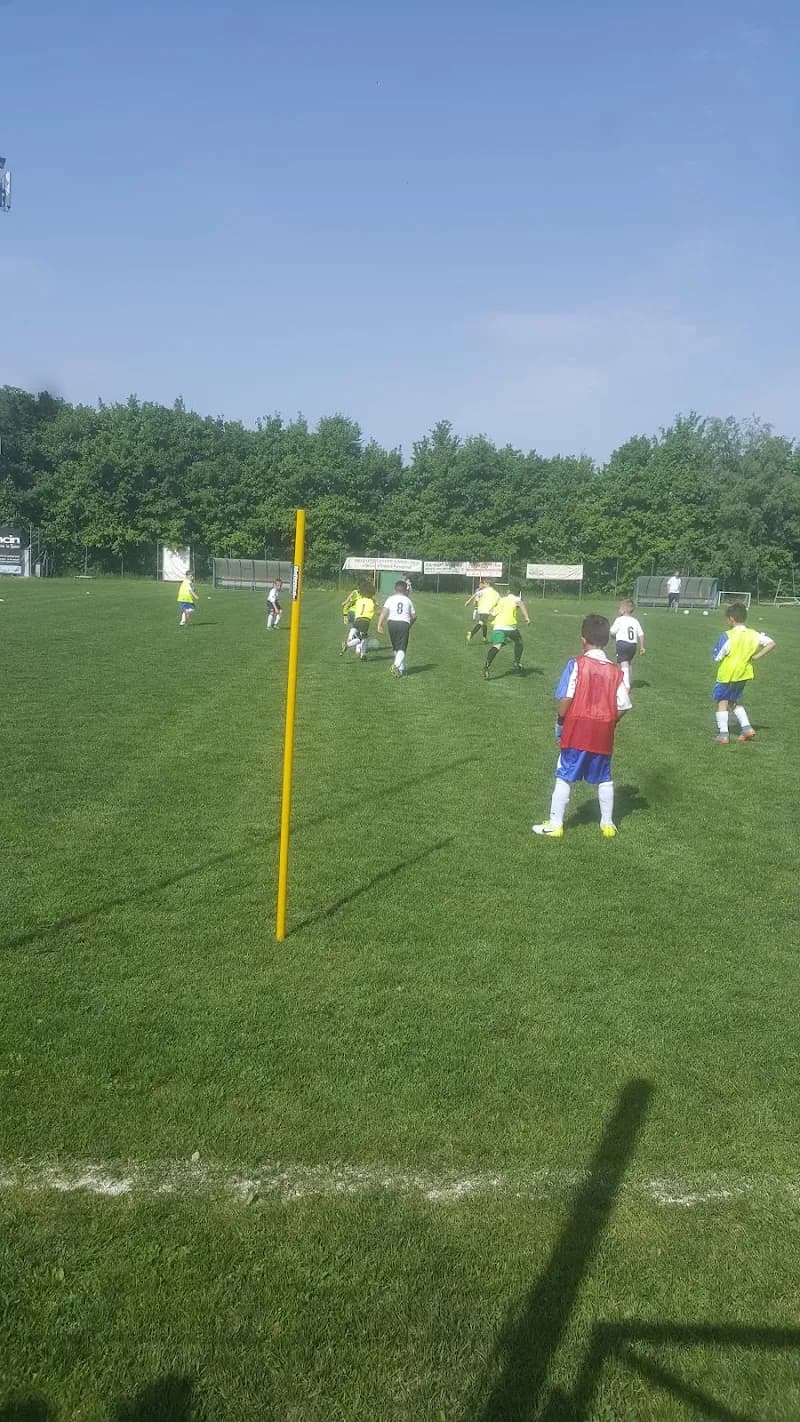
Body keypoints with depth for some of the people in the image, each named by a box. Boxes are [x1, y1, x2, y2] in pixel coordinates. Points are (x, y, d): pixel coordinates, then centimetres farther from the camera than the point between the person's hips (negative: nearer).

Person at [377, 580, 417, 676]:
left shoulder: (390, 598, 4)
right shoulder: (408, 600, 8)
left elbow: (384, 611, -9)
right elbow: (414, 616, 9)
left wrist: (379, 624, -12)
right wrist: (409, 624, 28)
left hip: (392, 622, 1)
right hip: (404, 623, -1)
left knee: (395, 647, 16)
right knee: (402, 648, -1)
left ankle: (402, 668, 22)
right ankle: (397, 665, -25)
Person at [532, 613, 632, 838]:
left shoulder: (576, 664, -10)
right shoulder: (615, 670, 2)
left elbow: (565, 698, -16)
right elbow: (623, 706, -2)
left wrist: (560, 721, 0)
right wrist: (608, 722, 13)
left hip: (576, 732, -3)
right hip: (603, 735, 3)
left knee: (564, 777, 6)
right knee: (604, 779, 17)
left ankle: (555, 825, 10)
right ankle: (608, 824, 25)